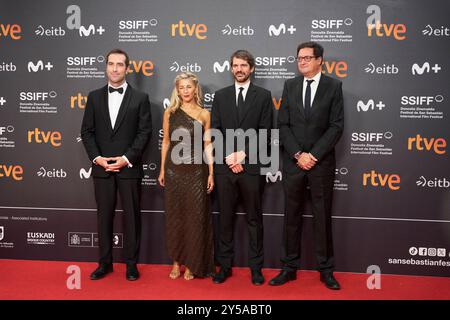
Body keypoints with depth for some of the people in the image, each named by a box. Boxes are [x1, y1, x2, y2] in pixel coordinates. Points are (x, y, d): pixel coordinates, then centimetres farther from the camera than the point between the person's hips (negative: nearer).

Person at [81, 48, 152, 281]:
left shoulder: (140, 98, 1)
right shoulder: (94, 97, 9)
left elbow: (145, 132, -5)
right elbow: (87, 131, 6)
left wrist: (126, 158, -13)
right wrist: (96, 158, -7)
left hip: (129, 167, -2)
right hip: (101, 167, 3)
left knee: (132, 216, 5)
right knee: (104, 216, 10)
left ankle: (131, 263, 18)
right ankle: (105, 262, 24)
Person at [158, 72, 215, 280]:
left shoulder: (204, 114, 3)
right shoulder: (170, 112, 5)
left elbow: (207, 145, 3)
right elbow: (166, 142, 10)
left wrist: (211, 173, -1)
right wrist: (162, 169, 8)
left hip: (196, 170, -1)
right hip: (174, 169, 1)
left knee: (195, 216, 2)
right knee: (174, 215, 7)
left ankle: (192, 264, 16)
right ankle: (176, 261, 21)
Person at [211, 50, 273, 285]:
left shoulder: (263, 96, 4)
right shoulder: (220, 96, 10)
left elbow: (264, 132, -3)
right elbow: (214, 132, 4)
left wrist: (243, 154, -12)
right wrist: (229, 156, -9)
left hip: (252, 167, -2)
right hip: (225, 167, 2)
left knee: (254, 219, 7)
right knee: (225, 218, 9)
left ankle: (256, 267, 19)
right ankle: (225, 265, 20)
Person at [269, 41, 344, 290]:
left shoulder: (333, 86, 1)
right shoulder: (290, 85, 8)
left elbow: (336, 126, -5)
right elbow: (283, 125, 3)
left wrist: (314, 155, -12)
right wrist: (298, 155, -9)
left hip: (322, 162, -2)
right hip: (293, 162, 2)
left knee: (322, 216, 7)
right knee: (292, 216, 8)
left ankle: (326, 270, 19)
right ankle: (289, 267, 19)